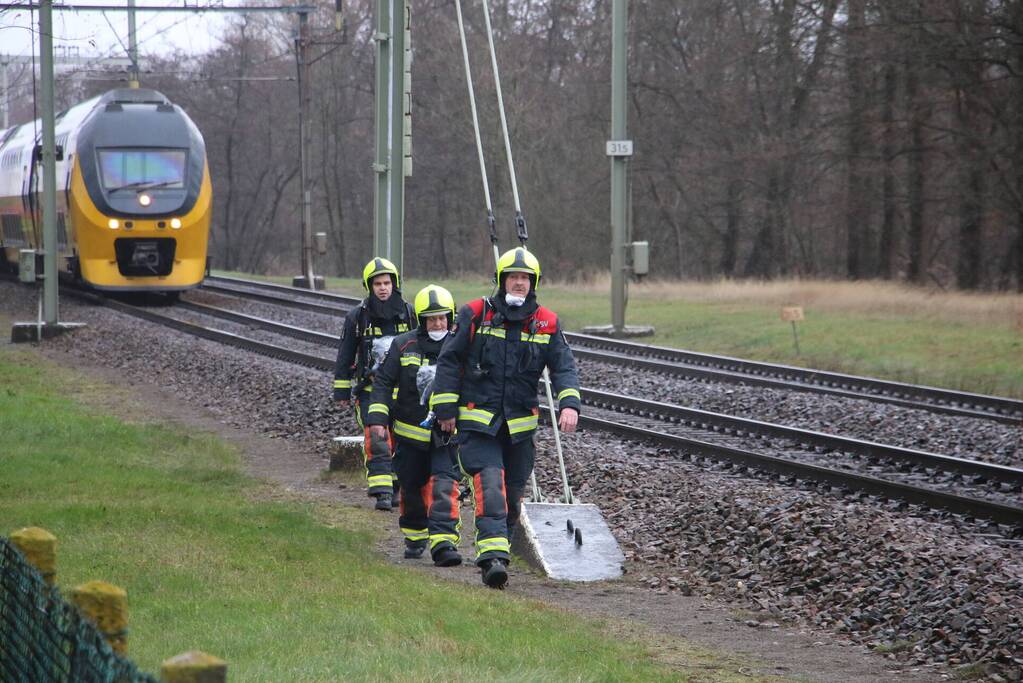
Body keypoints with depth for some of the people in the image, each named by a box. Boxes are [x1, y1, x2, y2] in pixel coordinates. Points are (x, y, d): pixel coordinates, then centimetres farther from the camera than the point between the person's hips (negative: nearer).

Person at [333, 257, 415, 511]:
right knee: (377, 441, -14)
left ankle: (398, 487, 19)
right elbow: (345, 356, 5)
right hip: (370, 389, -2)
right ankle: (382, 492, -16)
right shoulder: (358, 316, 0)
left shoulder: (408, 314, 6)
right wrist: (341, 391, 4)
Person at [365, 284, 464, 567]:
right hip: (410, 434, 2)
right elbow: (383, 383, 1)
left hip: (446, 435, -2)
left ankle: (443, 542, -26)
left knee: (443, 486, -18)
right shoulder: (403, 346, -2)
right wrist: (377, 418, -9)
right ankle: (415, 536, 36)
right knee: (412, 487, 14)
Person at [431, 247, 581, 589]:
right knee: (489, 486, -20)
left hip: (520, 426, 4)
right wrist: (446, 408, -1)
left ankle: (497, 555, 24)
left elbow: (564, 366, 1)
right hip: (477, 420, -4)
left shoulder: (546, 323, 5)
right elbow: (449, 361, 2)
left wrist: (569, 404, -17)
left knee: (512, 496, 9)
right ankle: (493, 556, -29)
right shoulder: (475, 314, -3)